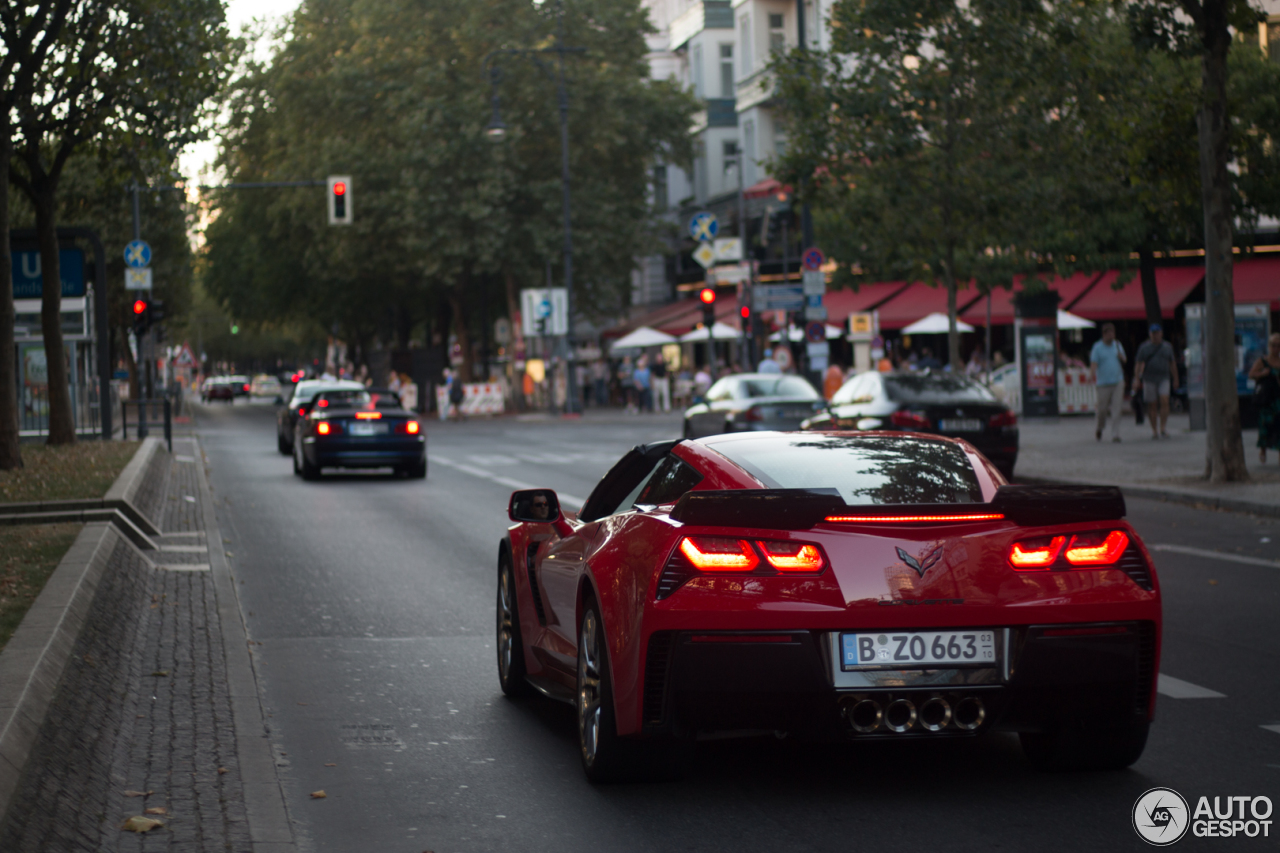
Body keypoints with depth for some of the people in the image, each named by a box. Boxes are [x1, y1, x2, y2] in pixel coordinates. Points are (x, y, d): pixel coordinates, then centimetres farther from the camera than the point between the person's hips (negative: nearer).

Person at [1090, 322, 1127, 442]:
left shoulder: (1117, 345, 11)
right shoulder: (1097, 347, -2)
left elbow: (1124, 361, 17)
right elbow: (1093, 365, -11)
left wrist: (1121, 357, -5)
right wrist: (1094, 377, -28)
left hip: (1118, 382, 3)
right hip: (1103, 383, -3)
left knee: (1116, 408, -7)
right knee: (1102, 409, 1)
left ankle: (1115, 434, -8)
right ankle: (1099, 427, 30)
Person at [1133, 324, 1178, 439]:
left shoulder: (1167, 347, 10)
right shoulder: (1144, 347, 4)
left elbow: (1172, 364, 17)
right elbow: (1138, 364, 1)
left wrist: (1175, 380, 17)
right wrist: (1136, 379, -9)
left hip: (1164, 379, 1)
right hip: (1149, 379, -1)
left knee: (1164, 401, -15)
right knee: (1152, 405, 1)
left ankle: (1163, 428, -14)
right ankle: (1154, 430, 9)